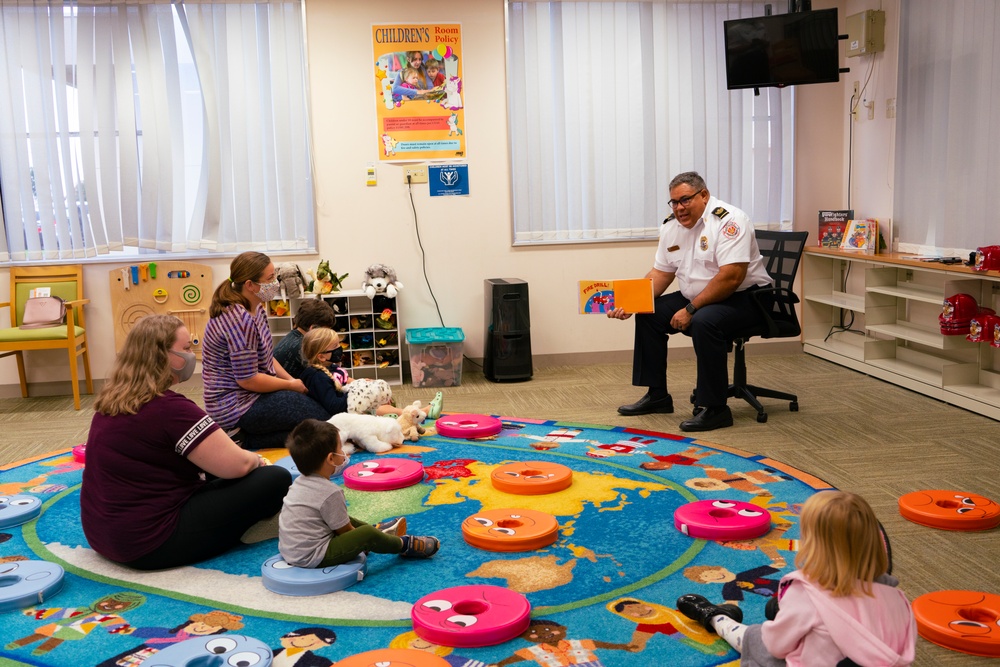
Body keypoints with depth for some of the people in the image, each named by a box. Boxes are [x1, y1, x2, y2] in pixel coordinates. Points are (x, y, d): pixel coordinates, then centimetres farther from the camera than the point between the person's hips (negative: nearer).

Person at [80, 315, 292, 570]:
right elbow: (236, 465, -21)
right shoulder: (169, 408, -21)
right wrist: (256, 460, 1)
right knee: (276, 479, -11)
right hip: (150, 543, -10)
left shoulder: (112, 400, 7)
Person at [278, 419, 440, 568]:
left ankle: (378, 530, 37)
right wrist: (364, 538, 6)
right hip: (310, 558, -10)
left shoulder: (300, 482, 5)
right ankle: (404, 545, 8)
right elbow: (344, 531, -11)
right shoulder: (330, 492, -22)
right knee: (367, 534, -15)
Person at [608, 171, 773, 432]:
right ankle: (657, 395, 10)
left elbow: (731, 277, -29)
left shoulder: (728, 220, -21)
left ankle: (714, 408, -23)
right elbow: (660, 274, 8)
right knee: (648, 315, 1)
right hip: (696, 297, 9)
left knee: (704, 322, -35)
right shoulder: (671, 226, 3)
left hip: (744, 297, -8)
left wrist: (691, 310, -26)